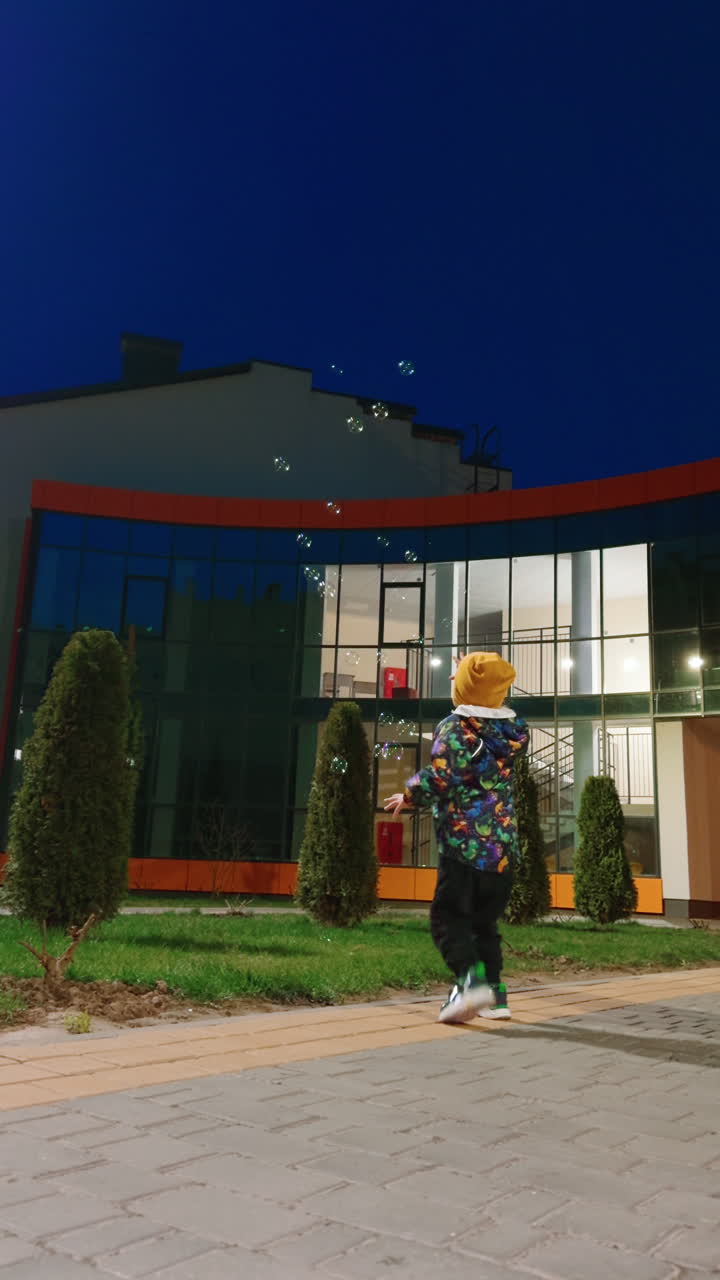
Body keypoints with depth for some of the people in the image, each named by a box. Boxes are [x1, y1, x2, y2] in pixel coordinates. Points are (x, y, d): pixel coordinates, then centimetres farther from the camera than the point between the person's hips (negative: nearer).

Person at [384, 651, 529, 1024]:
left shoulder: (455, 727, -10)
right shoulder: (512, 729, 6)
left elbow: (437, 778, -21)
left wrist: (408, 797, -1)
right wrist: (473, 675, 29)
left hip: (464, 843, -6)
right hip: (503, 845, 6)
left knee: (448, 916, -2)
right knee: (485, 922, 18)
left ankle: (471, 978, -21)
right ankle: (495, 994, 19)